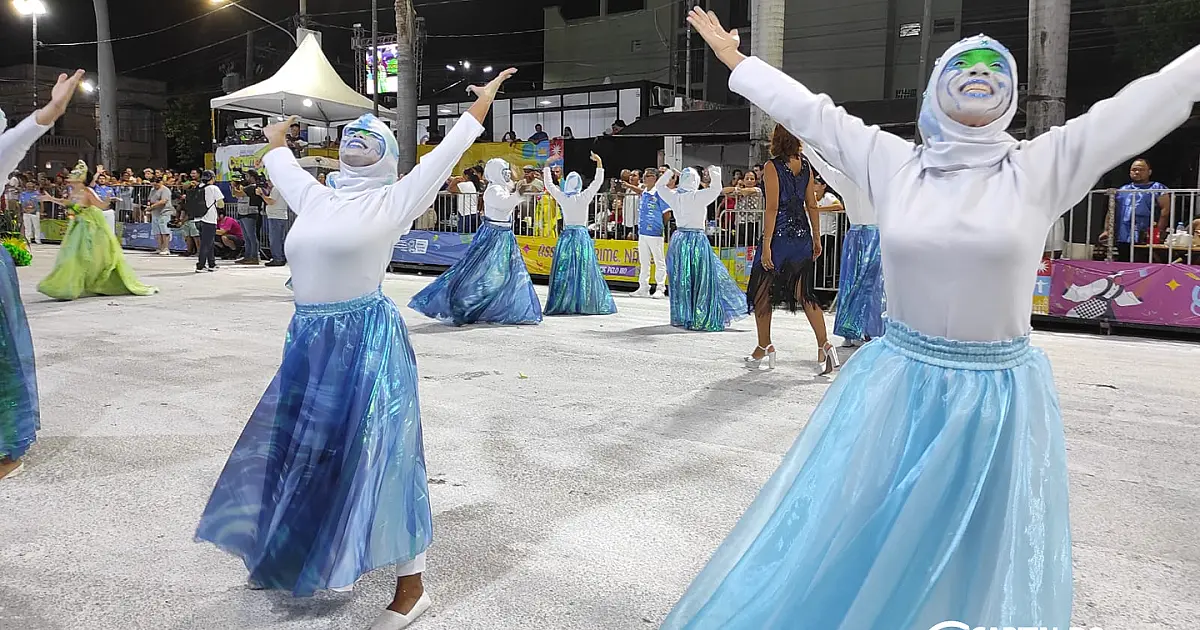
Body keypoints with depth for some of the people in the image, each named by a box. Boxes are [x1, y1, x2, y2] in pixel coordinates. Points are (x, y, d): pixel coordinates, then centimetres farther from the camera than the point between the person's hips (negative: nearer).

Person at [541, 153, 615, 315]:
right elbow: (598, 181, 1)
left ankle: (562, 303, 4)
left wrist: (547, 166, 20)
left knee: (564, 270, 4)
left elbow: (548, 184, 11)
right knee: (583, 269, 1)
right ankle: (584, 303, 2)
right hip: (582, 235, -1)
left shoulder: (562, 197, -3)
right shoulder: (584, 197, -7)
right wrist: (599, 163, 7)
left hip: (567, 235, 2)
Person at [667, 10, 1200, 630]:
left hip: (999, 400, 0)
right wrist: (735, 58, 12)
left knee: (984, 563, 13)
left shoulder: (1043, 166, -2)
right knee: (846, 544, 9)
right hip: (897, 388, 1)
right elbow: (808, 110, 7)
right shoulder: (891, 161, 1)